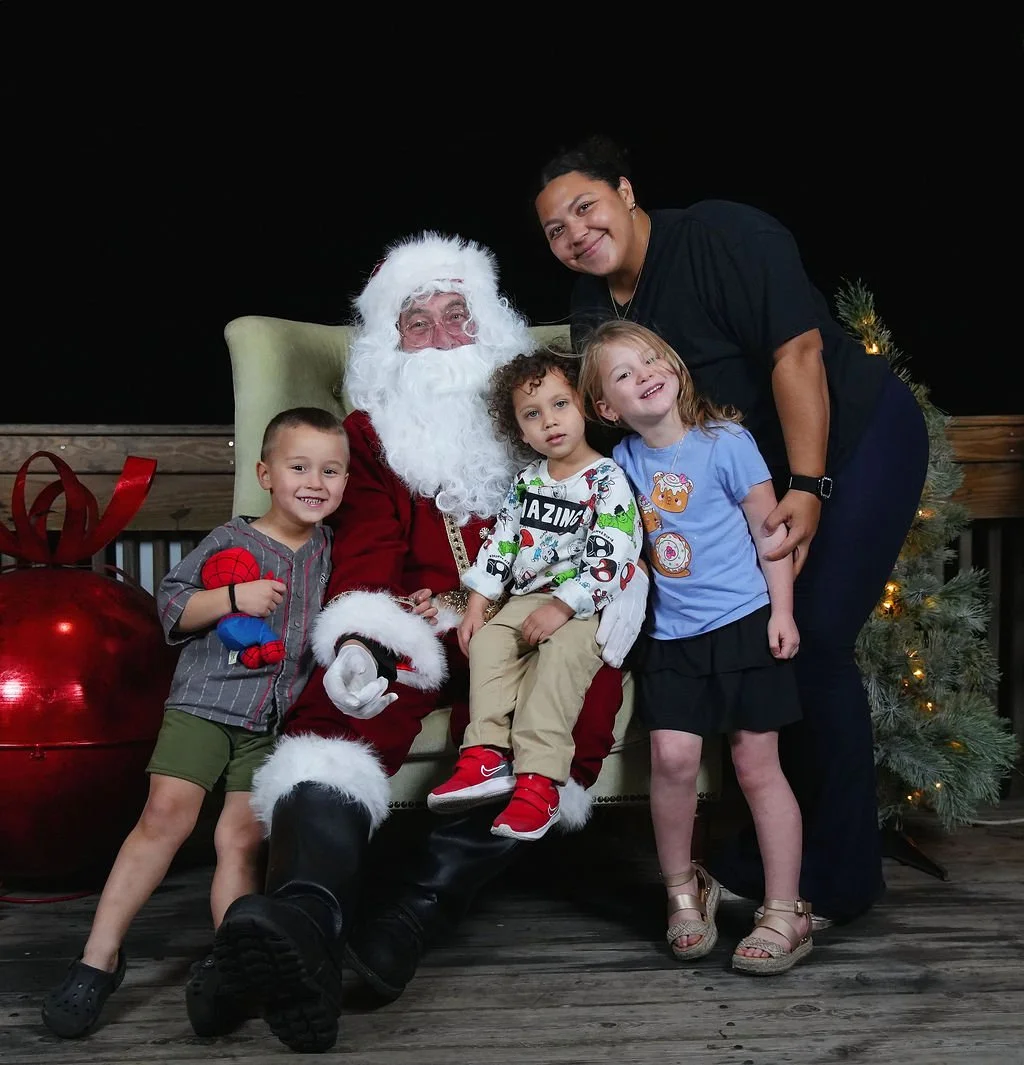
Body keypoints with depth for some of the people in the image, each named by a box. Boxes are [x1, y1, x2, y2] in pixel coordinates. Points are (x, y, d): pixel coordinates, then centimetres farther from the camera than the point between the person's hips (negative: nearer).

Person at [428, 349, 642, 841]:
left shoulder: (607, 480, -8)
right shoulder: (525, 481, 13)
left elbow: (608, 559, -17)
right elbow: (500, 542, 14)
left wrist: (563, 608, -24)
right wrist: (477, 602, 3)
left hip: (586, 605, -7)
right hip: (529, 596, 7)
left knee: (561, 653, -31)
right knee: (488, 639, -16)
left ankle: (537, 783, -36)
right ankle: (487, 758, -22)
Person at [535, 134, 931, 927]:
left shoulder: (724, 236, -21)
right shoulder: (595, 305, 1)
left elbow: (797, 353, -27)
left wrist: (807, 489, -32)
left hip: (859, 439, -7)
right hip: (762, 467, 8)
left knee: (811, 644, -13)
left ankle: (840, 875, 0)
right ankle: (774, 851, 21)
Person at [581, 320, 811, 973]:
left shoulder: (725, 442, -6)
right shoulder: (621, 463, 4)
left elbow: (770, 529, -2)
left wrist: (781, 611, -5)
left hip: (745, 623, -3)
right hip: (671, 635, 3)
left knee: (757, 765, 0)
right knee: (673, 758, -8)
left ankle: (786, 913, 10)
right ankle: (684, 891, 15)